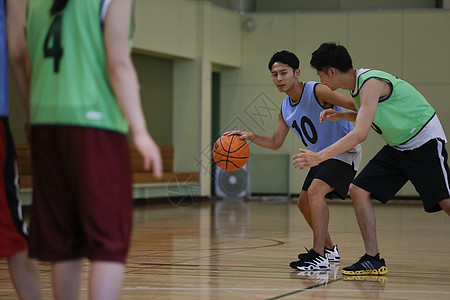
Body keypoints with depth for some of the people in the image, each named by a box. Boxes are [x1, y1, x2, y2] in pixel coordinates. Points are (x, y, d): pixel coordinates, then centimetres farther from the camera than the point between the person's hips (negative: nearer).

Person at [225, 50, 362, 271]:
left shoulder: (317, 91, -20)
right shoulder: (285, 109, 5)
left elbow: (355, 105, -25)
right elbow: (275, 143, 12)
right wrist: (251, 137, -3)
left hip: (344, 151, -10)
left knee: (315, 191, -28)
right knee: (304, 202, 15)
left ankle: (319, 257, -30)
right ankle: (329, 249, 34)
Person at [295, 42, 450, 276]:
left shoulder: (371, 83, -25)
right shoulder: (357, 83, 5)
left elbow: (360, 135, -34)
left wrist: (319, 157, -34)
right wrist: (340, 116, 8)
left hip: (424, 141, -9)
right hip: (398, 146, 9)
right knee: (359, 190, -1)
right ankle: (373, 260, 0)